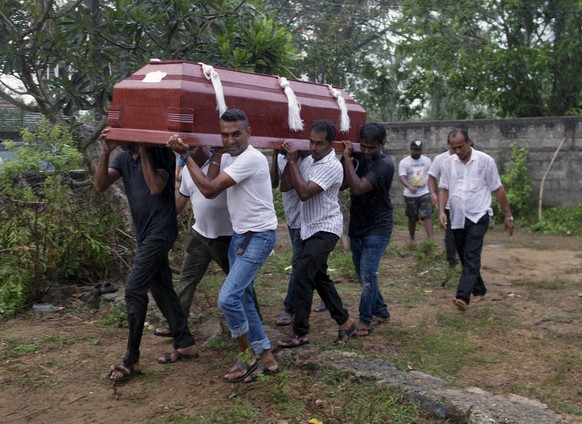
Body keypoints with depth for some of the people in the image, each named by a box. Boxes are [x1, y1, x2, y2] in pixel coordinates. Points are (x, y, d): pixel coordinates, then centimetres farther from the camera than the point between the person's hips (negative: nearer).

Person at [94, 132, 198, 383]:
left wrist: (144, 151, -23)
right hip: (145, 233, 8)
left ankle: (131, 360, -2)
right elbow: (100, 185, -3)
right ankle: (185, 344, 25)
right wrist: (106, 152, -14)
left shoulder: (159, 153, -11)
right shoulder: (123, 158, 8)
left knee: (134, 290, -10)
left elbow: (156, 188, -25)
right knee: (162, 289, 13)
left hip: (160, 231, -8)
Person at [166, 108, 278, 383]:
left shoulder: (251, 158, -21)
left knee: (228, 298, -16)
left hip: (258, 237, -10)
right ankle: (266, 358, 21)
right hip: (239, 235, 10)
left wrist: (185, 155, -18)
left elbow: (209, 189, -24)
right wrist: (212, 156, 1)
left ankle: (247, 357, 4)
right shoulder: (229, 158, 10)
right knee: (242, 299, 11)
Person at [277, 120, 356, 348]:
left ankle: (300, 332, -4)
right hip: (310, 228, 9)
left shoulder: (332, 166, -19)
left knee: (303, 275, -14)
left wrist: (293, 160, -23)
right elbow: (285, 186, 5)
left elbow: (304, 193, -26)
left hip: (325, 229, -9)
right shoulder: (308, 160, 5)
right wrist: (290, 160, -6)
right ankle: (344, 321, 28)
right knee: (319, 276, 15)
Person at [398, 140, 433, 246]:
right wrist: (409, 187, -42)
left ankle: (430, 239, -16)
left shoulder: (427, 160, 2)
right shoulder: (404, 162, -9)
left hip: (425, 193, 1)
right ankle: (412, 239, 27)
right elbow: (402, 177, -22)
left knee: (427, 216, -11)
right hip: (410, 195, -1)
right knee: (412, 218, 10)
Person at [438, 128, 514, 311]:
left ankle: (462, 297, -23)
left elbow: (498, 189, -1)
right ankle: (479, 290, 29)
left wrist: (508, 216, 2)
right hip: (457, 218, 5)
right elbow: (443, 188, 8)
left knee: (471, 258, -15)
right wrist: (442, 211, -8)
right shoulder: (449, 162, 4)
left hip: (477, 217, -5)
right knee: (465, 258, 12)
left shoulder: (485, 160, -6)